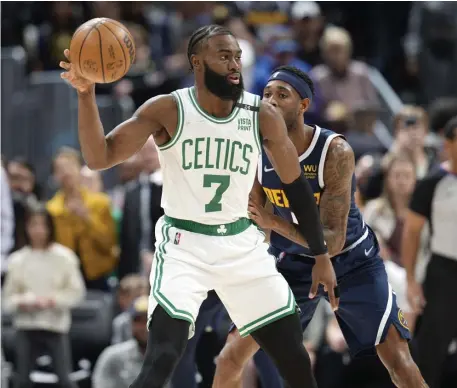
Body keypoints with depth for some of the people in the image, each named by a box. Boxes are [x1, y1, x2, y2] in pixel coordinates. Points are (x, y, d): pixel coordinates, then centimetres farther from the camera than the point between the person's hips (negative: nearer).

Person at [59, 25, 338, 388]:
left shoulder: (263, 116, -6)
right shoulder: (167, 110, -13)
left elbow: (296, 184, 6)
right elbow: (99, 158, -18)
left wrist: (321, 256, 7)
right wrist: (86, 94, -33)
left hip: (241, 242, 4)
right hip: (184, 244, -4)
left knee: (293, 351, 7)